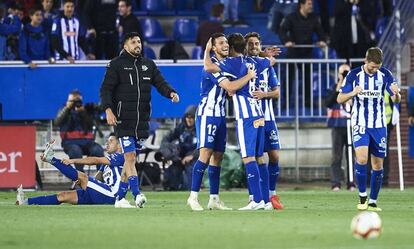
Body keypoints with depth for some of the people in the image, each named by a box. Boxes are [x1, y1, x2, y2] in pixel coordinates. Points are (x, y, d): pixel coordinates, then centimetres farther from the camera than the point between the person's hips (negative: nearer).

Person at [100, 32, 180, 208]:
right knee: (130, 156, -13)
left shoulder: (148, 65, 14)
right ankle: (136, 194, -19)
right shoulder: (116, 65, -1)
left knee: (131, 158, 9)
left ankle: (120, 196, 17)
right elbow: (106, 89, -5)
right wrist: (108, 110, -19)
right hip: (123, 119, -5)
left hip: (142, 120, 5)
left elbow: (160, 83, 9)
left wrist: (171, 93, -13)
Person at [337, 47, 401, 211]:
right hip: (360, 124, -2)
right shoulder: (354, 75, -6)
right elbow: (340, 99, -4)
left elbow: (396, 100, -1)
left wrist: (396, 94, -26)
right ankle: (362, 196, -7)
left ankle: (372, 202, 15)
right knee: (361, 158, -22)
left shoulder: (385, 75, -2)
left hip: (379, 125, 2)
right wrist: (353, 93, -25)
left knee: (378, 164, 4)